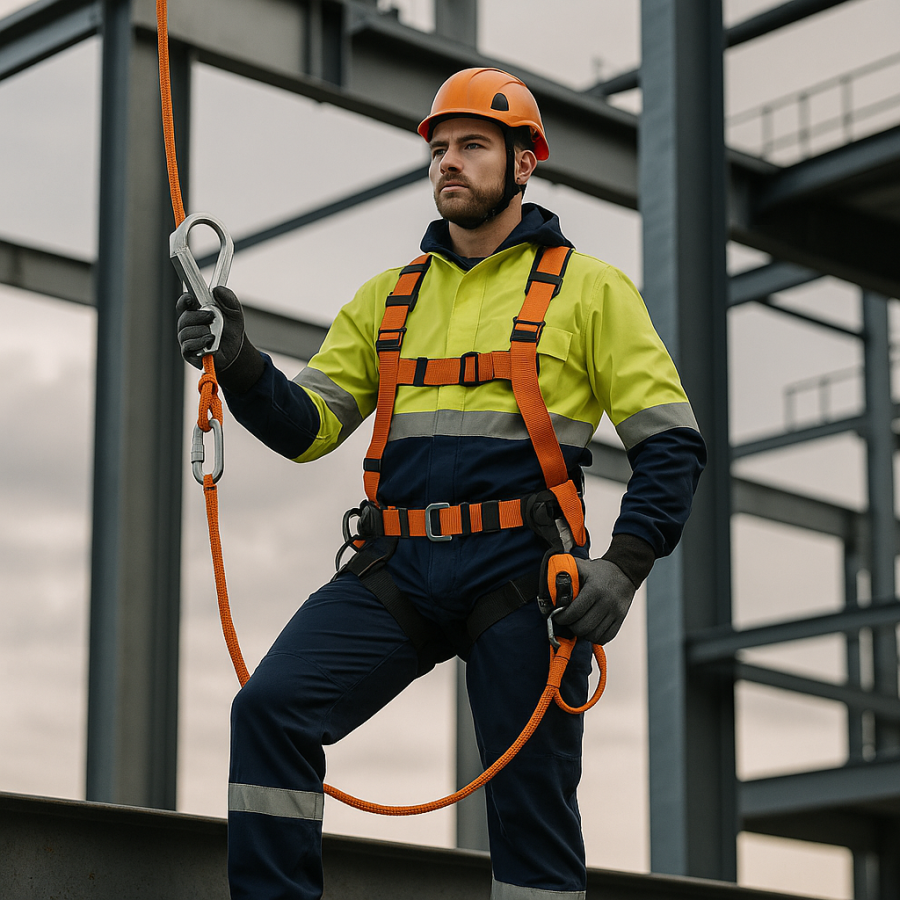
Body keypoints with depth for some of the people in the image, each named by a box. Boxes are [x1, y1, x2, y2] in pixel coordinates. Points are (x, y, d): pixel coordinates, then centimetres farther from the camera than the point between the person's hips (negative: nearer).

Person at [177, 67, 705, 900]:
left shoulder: (588, 290, 7)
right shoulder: (387, 297, 19)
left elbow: (672, 445, 3)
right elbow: (307, 425, 11)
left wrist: (624, 566, -12)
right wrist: (240, 364, -9)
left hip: (518, 577, -3)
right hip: (397, 572, 3)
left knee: (531, 804, -1)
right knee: (272, 706, -18)